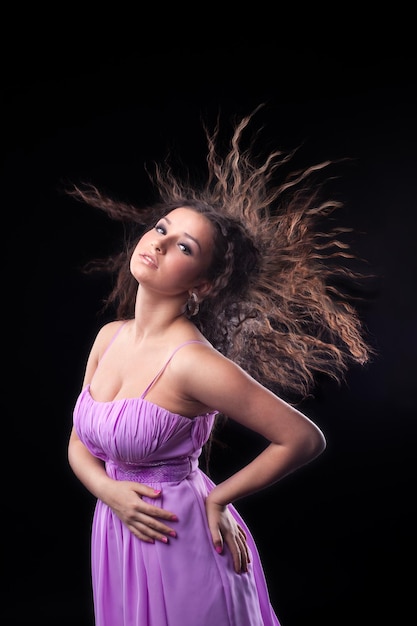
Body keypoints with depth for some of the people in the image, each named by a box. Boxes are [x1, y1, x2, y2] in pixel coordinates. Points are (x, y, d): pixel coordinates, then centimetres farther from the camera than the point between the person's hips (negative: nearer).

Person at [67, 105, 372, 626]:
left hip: (180, 548, -6)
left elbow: (305, 439, -19)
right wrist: (111, 491, -13)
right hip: (114, 538, 6)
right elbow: (80, 446, 7)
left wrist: (217, 499, -9)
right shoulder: (109, 337, -2)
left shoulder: (194, 362, -23)